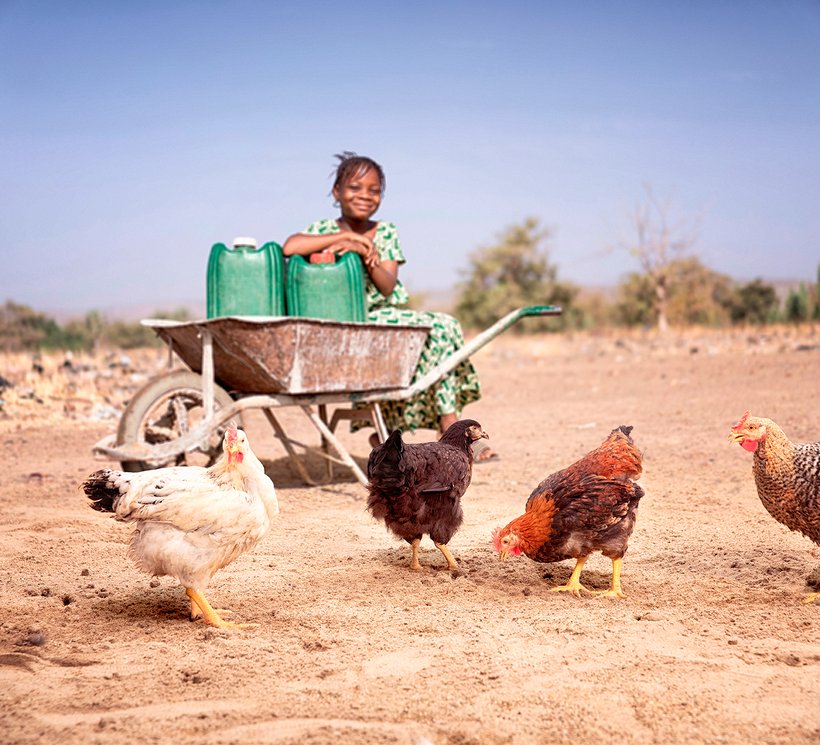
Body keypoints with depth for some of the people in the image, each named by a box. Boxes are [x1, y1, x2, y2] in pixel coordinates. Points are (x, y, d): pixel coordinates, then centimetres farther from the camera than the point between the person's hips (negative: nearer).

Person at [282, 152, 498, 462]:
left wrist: (366, 253, -18)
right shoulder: (324, 230, 2)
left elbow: (388, 286, -1)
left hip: (389, 317, 5)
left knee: (443, 326, -20)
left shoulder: (386, 232, 13)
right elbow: (289, 247, -22)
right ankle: (450, 428, -16)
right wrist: (346, 236, -16)